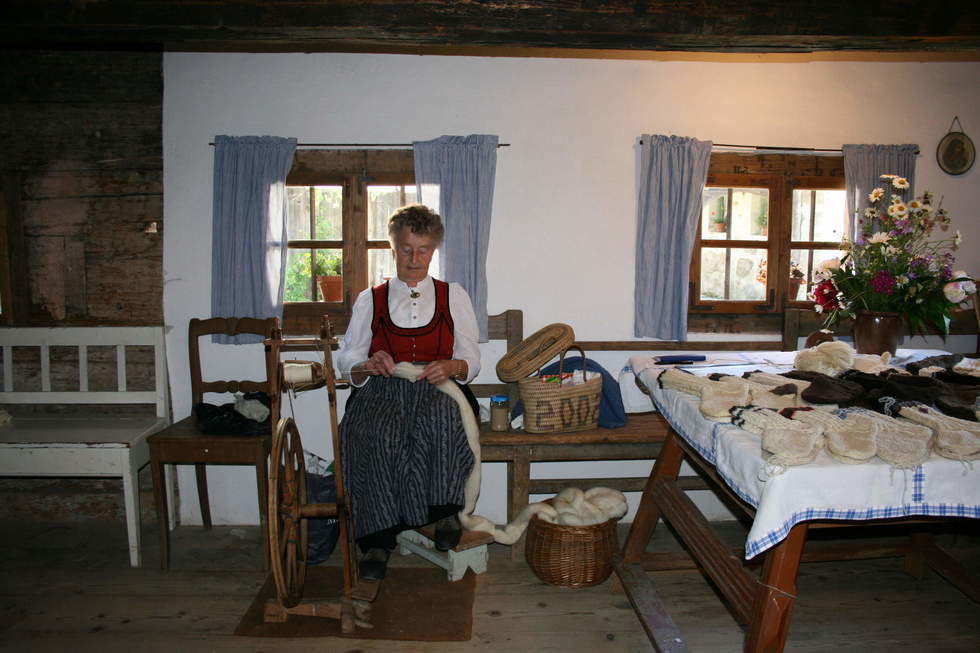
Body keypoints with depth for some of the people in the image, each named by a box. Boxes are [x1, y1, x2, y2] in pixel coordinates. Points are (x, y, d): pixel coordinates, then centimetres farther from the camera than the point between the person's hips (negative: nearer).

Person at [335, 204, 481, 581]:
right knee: (374, 434, -34)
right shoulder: (370, 300, 17)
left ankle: (445, 511, -20)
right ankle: (378, 539, -23)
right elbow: (347, 363, 11)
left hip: (437, 390, 0)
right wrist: (368, 366, -14)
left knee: (440, 419, -37)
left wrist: (450, 368, -13)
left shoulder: (453, 296, 17)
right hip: (382, 392, 1)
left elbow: (471, 360, 10)